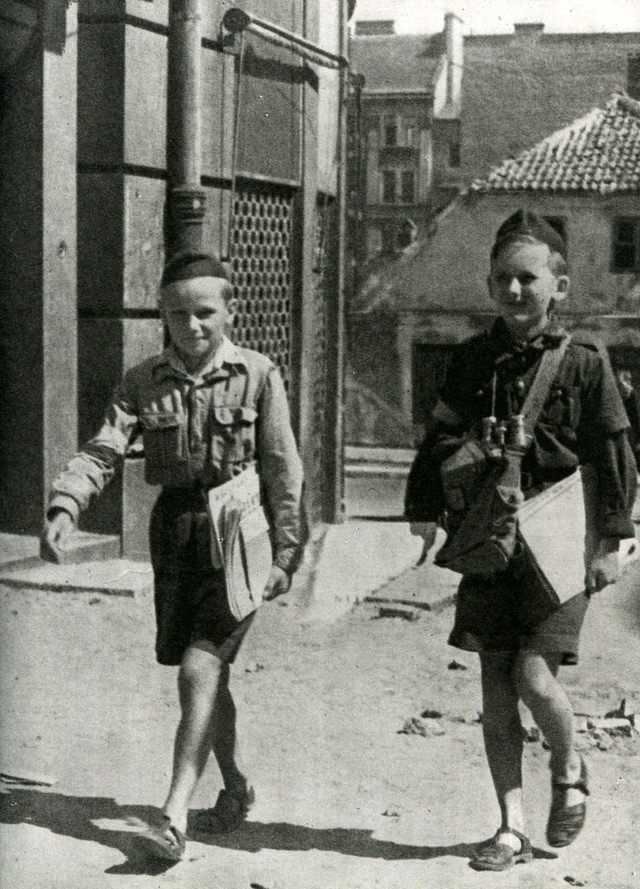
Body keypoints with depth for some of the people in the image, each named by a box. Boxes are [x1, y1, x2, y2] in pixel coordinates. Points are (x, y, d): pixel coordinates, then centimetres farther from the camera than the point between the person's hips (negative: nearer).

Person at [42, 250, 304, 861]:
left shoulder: (257, 376, -3)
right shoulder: (144, 382, 5)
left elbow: (283, 470, -2)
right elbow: (102, 451, -5)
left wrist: (285, 553, -5)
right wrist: (64, 506, -22)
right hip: (175, 532, 4)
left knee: (198, 668, -14)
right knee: (206, 674, 13)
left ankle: (174, 813, -13)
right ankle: (235, 787, 33)